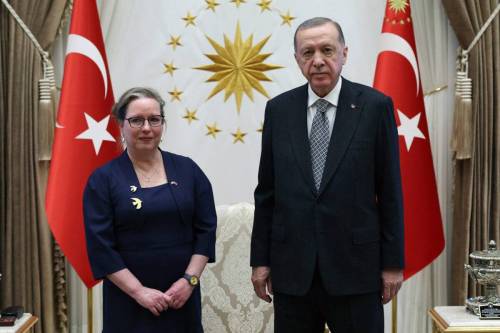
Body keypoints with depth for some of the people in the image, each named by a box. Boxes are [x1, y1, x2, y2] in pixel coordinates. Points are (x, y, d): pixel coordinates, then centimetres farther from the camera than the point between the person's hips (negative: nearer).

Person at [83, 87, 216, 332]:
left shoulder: (187, 169, 3)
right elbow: (100, 245, -8)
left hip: (182, 295, 2)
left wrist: (189, 279, -8)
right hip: (128, 301, -2)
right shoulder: (103, 179, -3)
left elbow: (206, 228, 2)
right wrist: (138, 291, -13)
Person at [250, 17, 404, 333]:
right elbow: (266, 191, 5)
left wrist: (393, 262, -2)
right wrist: (260, 259, 4)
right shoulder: (278, 109, 3)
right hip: (291, 266, 2)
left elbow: (390, 191, -2)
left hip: (355, 263, -2)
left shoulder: (375, 106, -4)